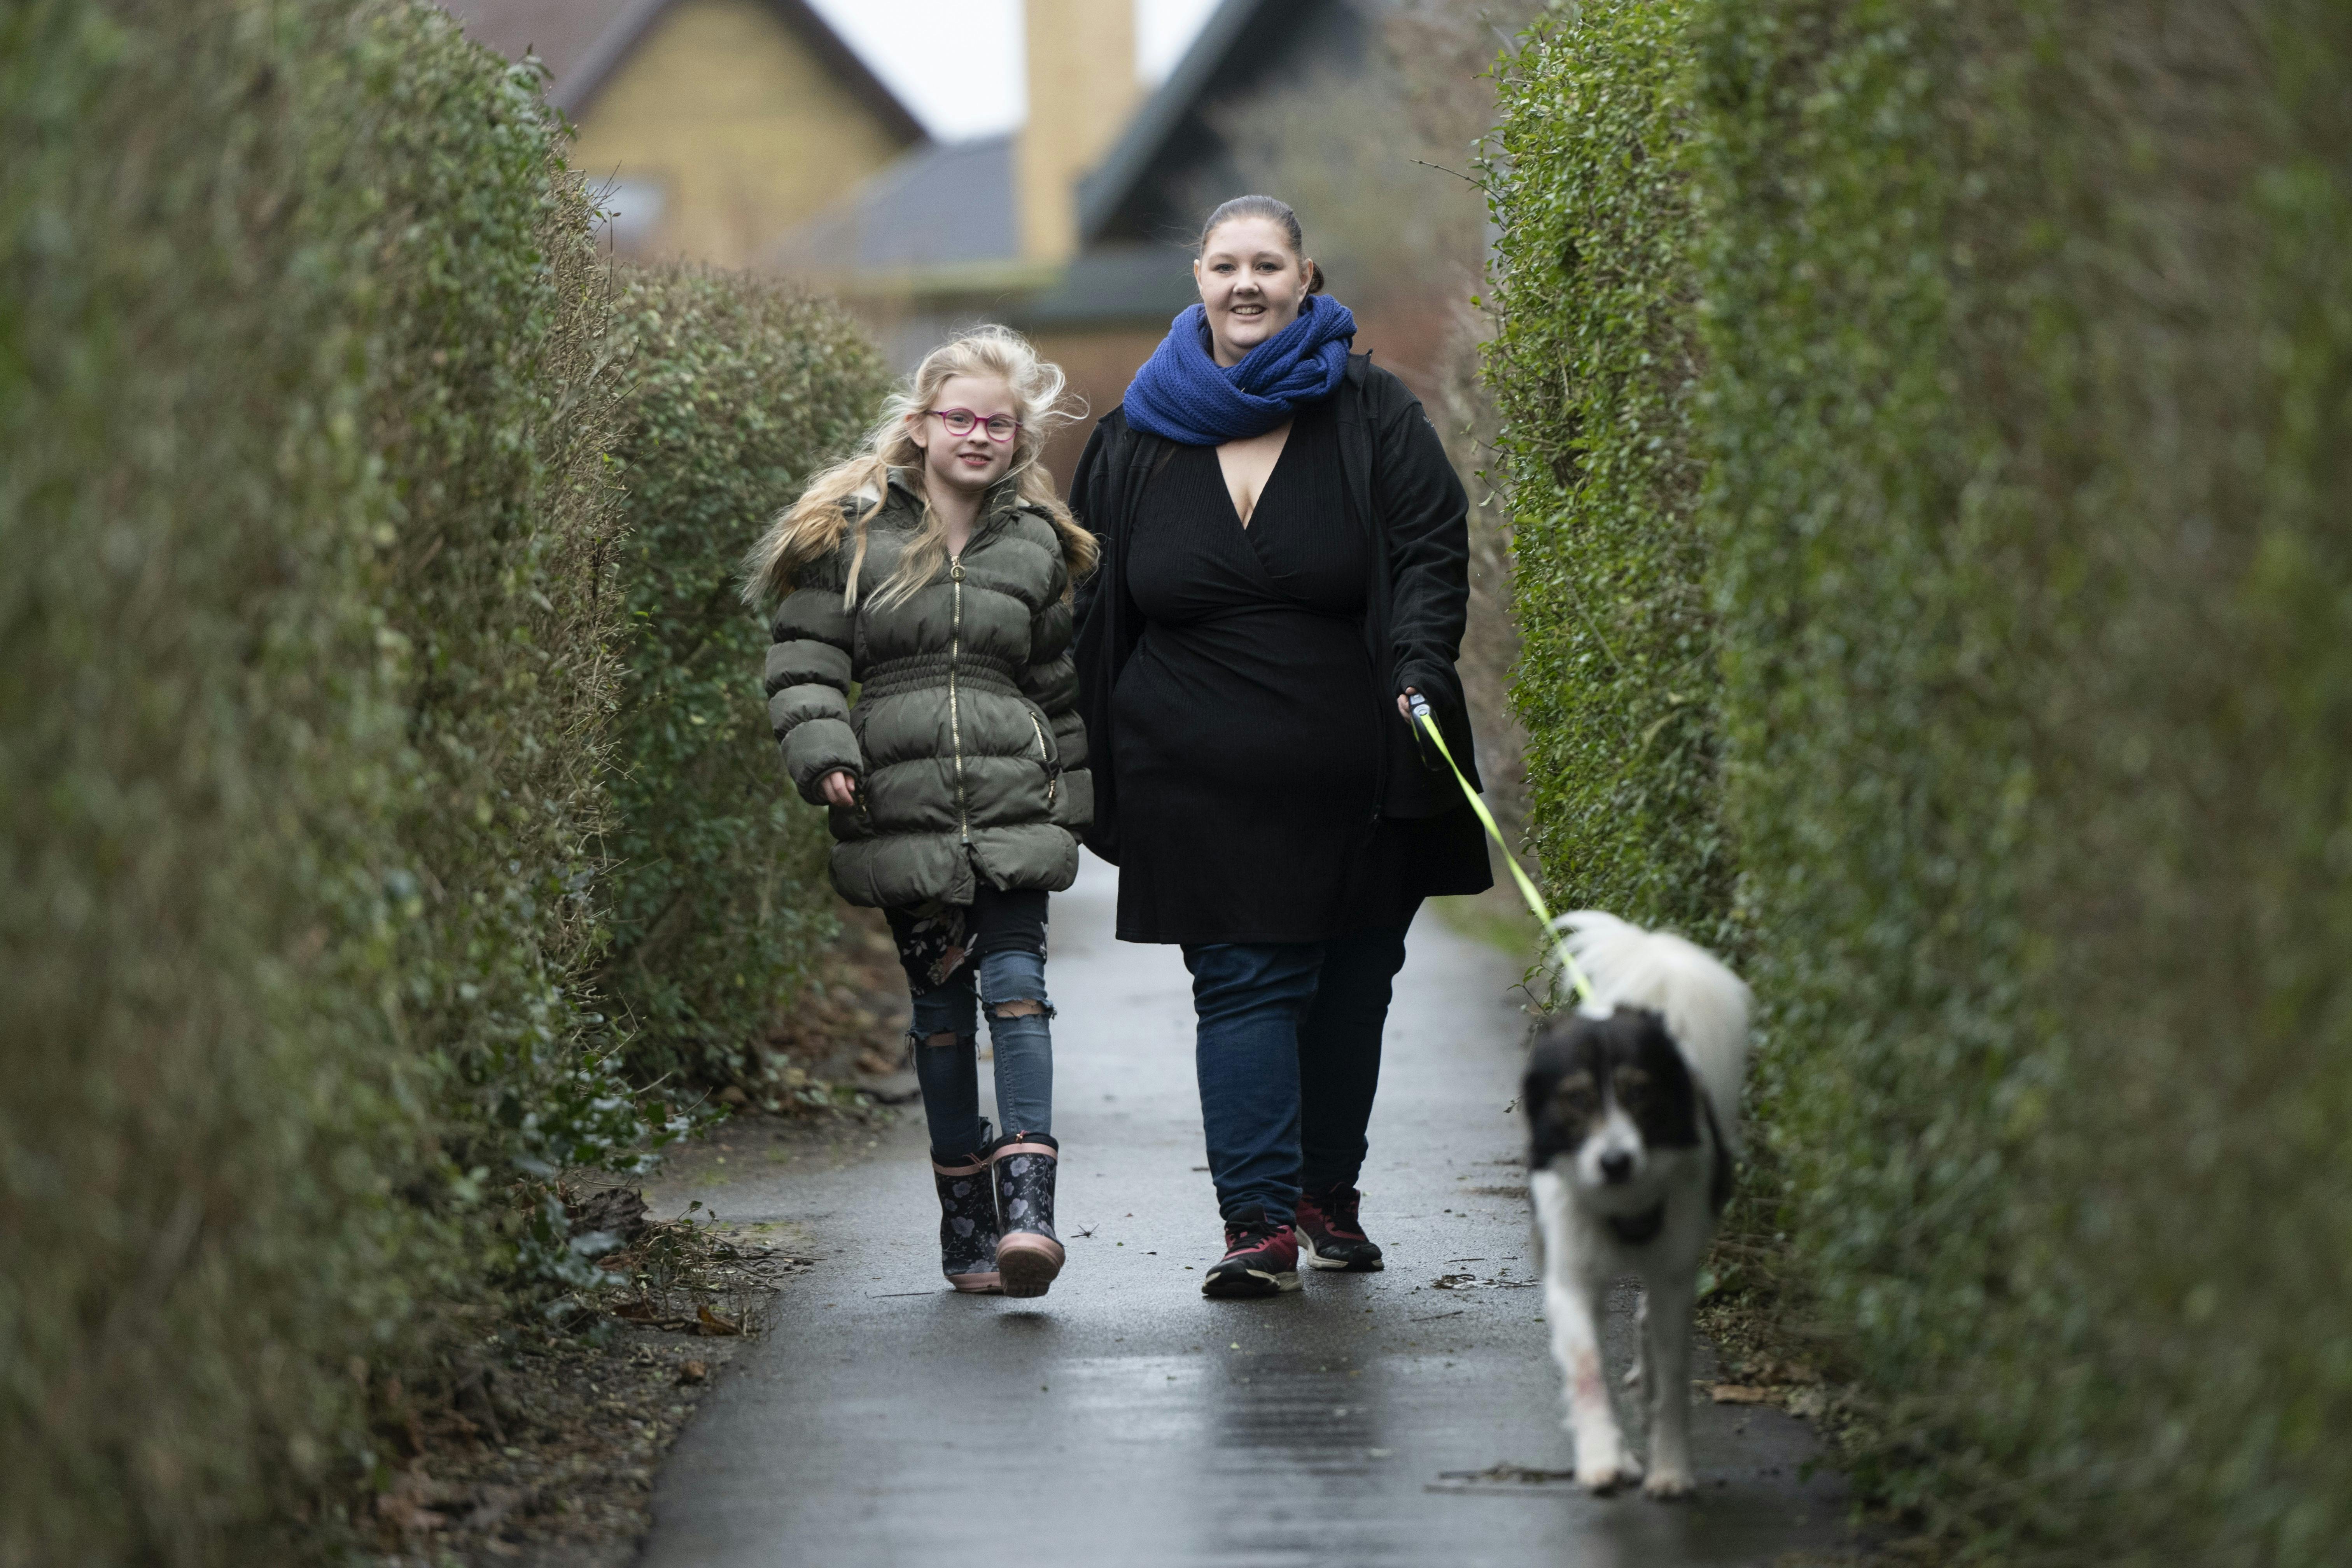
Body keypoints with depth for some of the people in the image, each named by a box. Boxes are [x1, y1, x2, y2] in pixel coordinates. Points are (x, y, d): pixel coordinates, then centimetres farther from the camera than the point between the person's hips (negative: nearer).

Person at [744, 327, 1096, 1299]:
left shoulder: (1036, 544, 13)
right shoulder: (850, 534, 5)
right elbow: (804, 661, 4)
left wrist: (1076, 800, 18)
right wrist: (824, 755, -11)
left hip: (1012, 809, 1)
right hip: (901, 808, -1)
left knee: (1016, 984, -14)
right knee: (941, 1003, 4)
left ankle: (1027, 1207, -22)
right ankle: (964, 1217, 14)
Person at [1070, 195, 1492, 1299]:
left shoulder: (1370, 413, 1)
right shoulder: (1140, 435, 7)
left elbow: (1432, 551, -4)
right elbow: (1093, 608, 13)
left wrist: (1419, 672, -22)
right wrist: (1096, 758, 10)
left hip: (1358, 775, 0)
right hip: (1205, 783, 0)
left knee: (1351, 983, 9)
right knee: (1243, 985, -9)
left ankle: (1330, 1192, 26)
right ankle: (1260, 1219, -13)